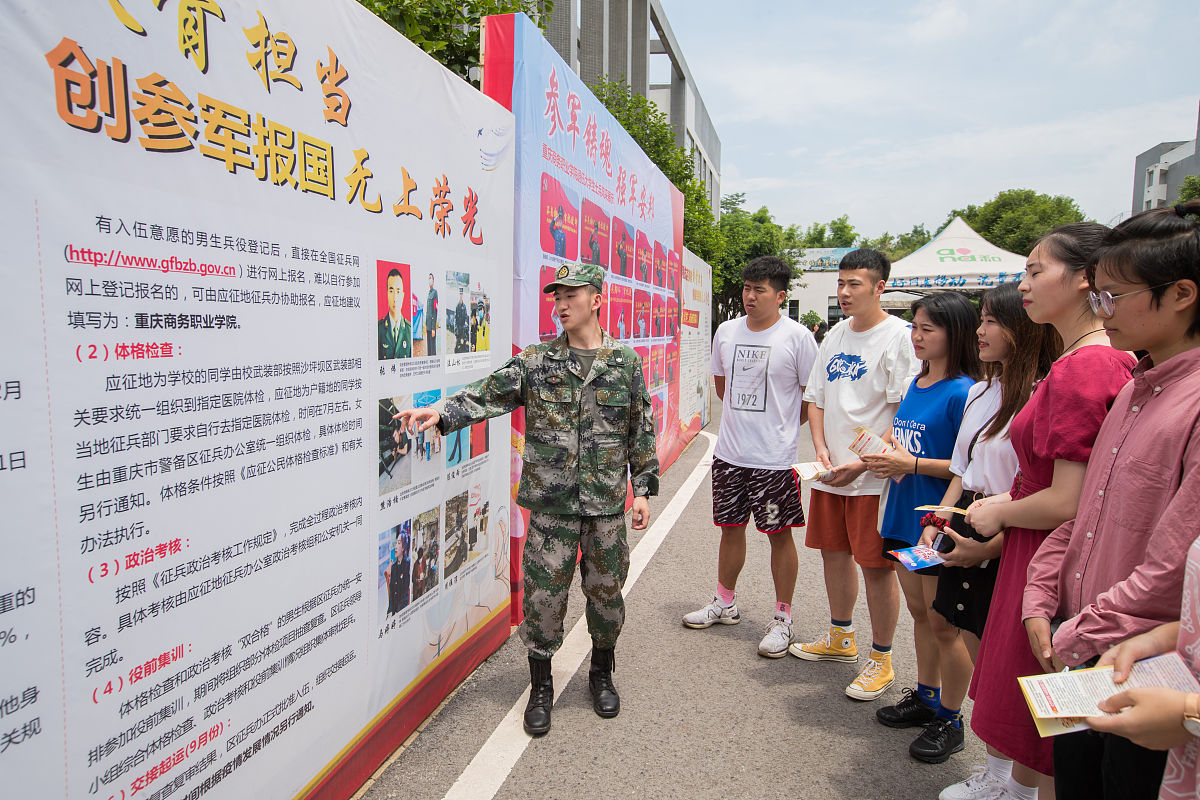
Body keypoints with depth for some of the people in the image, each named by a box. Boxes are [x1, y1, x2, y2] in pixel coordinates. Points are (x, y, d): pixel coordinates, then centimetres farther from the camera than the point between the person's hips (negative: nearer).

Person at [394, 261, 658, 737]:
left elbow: (641, 431, 5)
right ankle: (540, 687, 26)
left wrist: (643, 489, 3)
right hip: (551, 502, 0)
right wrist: (442, 412, -25)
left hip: (607, 502, 1)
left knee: (605, 590, 13)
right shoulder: (536, 361, 1)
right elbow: (489, 393, -9)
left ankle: (602, 674, 37)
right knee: (544, 594, 5)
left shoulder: (625, 362, 2)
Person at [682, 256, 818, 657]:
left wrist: (782, 427, 0)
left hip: (775, 458, -5)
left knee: (780, 534, 5)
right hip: (729, 453, 5)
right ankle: (725, 603, 34)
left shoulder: (797, 336, -9)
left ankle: (782, 619, 20)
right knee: (730, 527, 16)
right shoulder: (726, 331, 5)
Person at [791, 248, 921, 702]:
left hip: (874, 476, -7)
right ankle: (839, 638, 37)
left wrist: (863, 461, -20)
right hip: (831, 473, 7)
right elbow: (815, 398, 15)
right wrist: (821, 447, -1)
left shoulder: (899, 336, -11)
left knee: (876, 565, 1)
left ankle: (880, 659, 19)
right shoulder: (836, 335, 12)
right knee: (833, 552, 17)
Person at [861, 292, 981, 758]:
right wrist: (884, 457, 0)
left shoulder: (962, 392, -15)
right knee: (919, 610, 19)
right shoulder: (915, 384, 9)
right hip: (904, 513, 8)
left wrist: (912, 464, -21)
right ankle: (925, 696, 34)